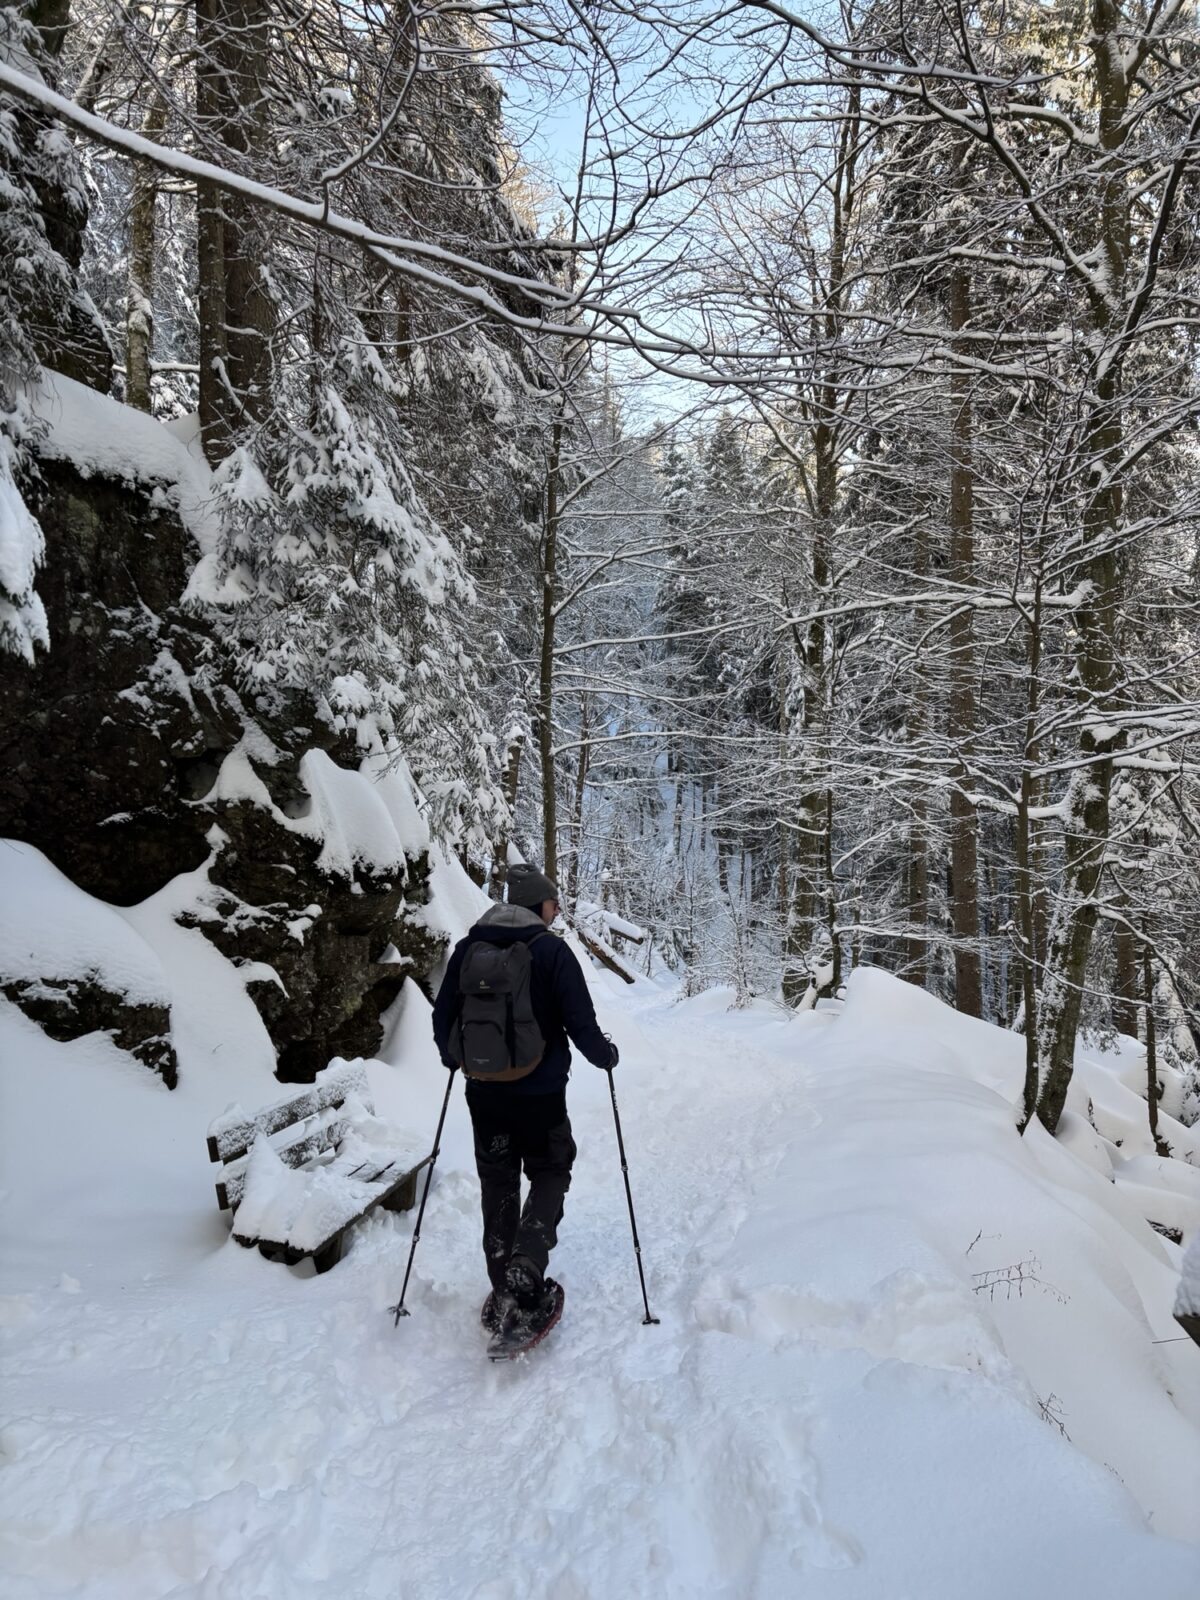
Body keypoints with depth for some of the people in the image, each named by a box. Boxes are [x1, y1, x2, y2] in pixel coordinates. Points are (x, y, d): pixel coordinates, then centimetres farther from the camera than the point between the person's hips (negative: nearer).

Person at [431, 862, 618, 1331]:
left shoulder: (468, 948, 0)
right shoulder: (551, 950, -12)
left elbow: (443, 1018, 6)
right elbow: (580, 1023, -14)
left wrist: (453, 1057, 25)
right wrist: (606, 1054, 6)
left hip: (484, 1092, 4)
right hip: (541, 1092, -4)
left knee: (497, 1184, 17)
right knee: (549, 1177, 13)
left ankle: (503, 1290, 22)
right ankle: (524, 1269, -7)